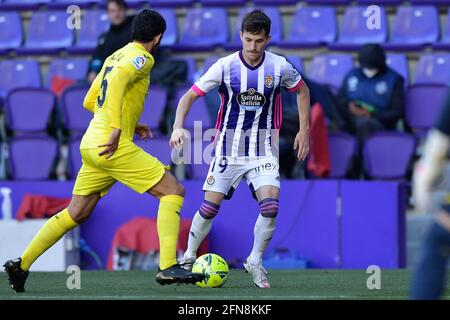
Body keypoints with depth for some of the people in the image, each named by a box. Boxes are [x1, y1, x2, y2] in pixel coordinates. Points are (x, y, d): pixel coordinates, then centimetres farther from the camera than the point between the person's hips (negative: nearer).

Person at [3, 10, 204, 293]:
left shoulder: (116, 56, 21)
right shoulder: (141, 58, -5)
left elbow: (90, 102, 27)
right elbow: (117, 80, -26)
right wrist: (116, 128, -30)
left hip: (91, 145, 9)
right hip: (114, 145, -9)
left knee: (76, 214, 16)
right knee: (173, 190, -5)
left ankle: (21, 265, 15)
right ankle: (168, 267, -14)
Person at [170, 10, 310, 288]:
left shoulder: (279, 67, -6)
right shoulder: (225, 66, -11)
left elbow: (302, 91, 14)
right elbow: (190, 96, -6)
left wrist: (304, 131, 10)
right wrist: (178, 127, -23)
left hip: (262, 148, 1)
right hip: (228, 147, 0)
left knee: (270, 205, -17)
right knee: (210, 207, -3)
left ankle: (255, 262, 4)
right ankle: (188, 259, 19)